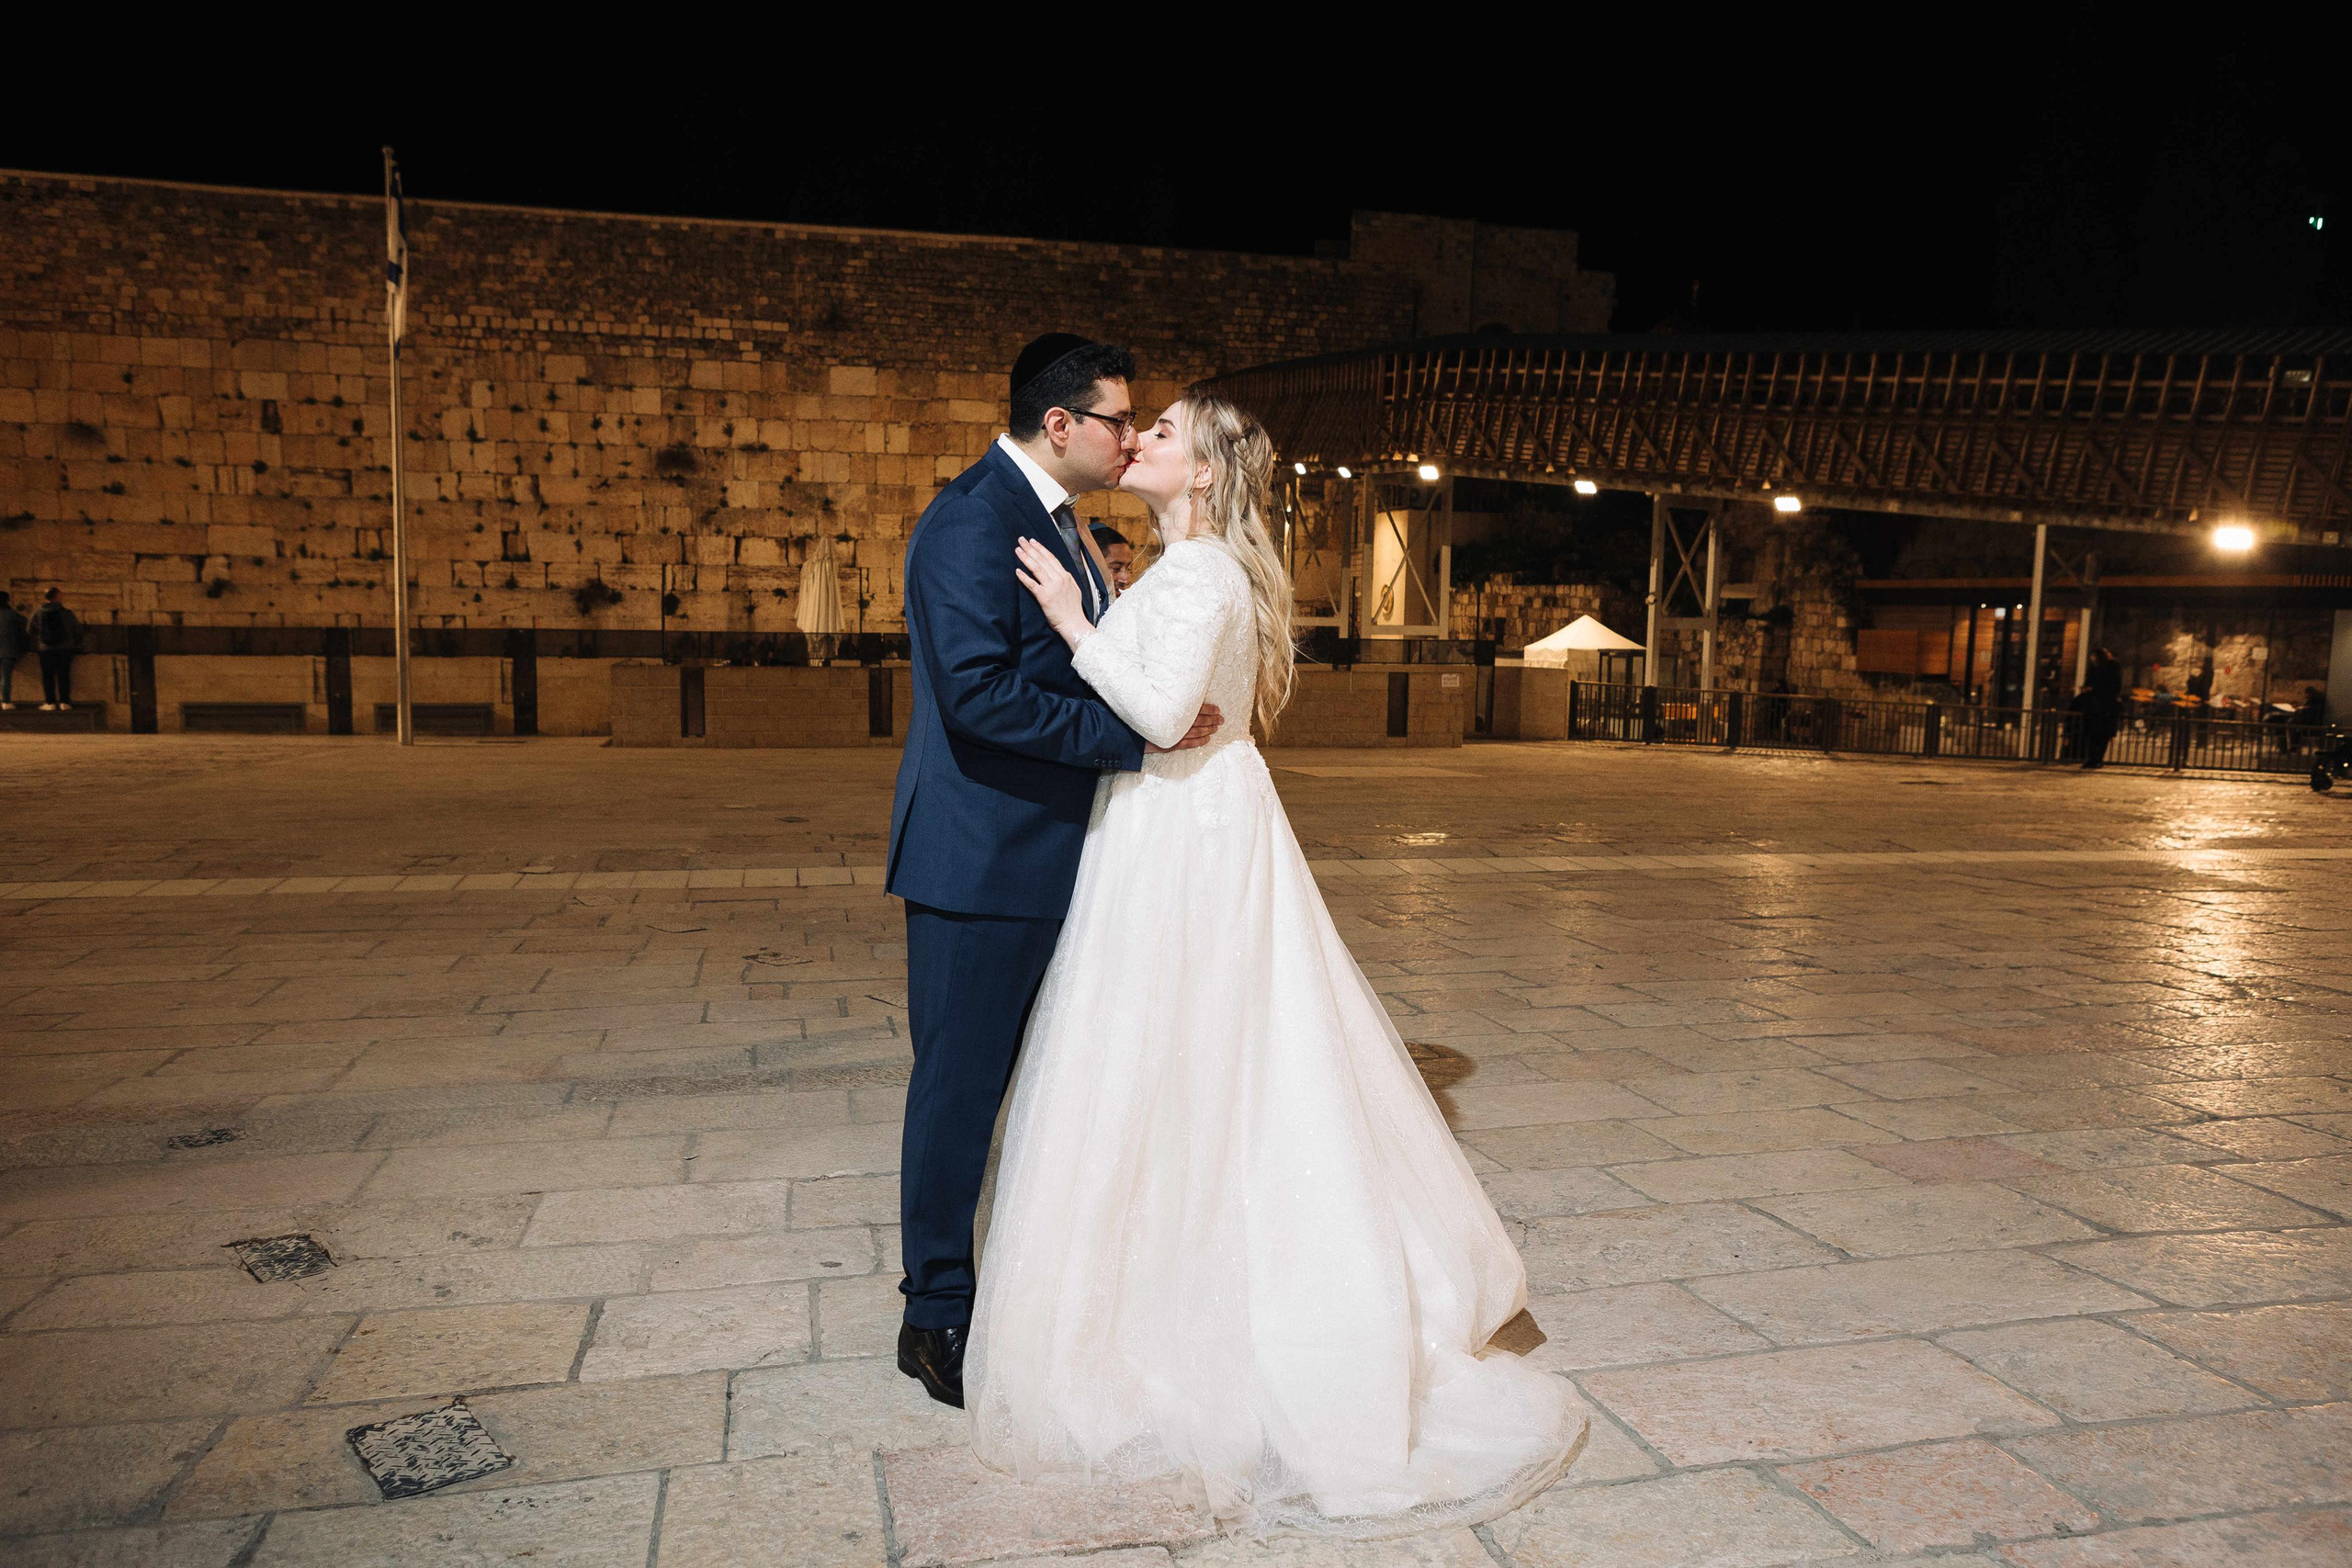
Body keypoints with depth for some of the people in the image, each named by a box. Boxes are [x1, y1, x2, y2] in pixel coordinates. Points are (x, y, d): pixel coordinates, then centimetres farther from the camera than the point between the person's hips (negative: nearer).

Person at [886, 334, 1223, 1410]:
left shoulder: (1055, 521, 15)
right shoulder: (972, 520, -17)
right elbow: (980, 692, -27)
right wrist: (1135, 734, -24)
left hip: (1050, 854, 10)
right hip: (982, 858, -10)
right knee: (962, 1084, 3)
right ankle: (937, 1318, 18)